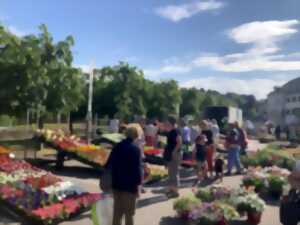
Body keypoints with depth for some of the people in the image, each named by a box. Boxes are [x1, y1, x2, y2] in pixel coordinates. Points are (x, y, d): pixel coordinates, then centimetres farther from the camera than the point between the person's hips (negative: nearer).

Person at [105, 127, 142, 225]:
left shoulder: (117, 147, 5)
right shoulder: (135, 149, -14)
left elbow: (109, 164, 10)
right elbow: (137, 168, -16)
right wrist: (137, 184, -9)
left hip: (116, 184, 6)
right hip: (129, 185, -6)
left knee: (117, 212, 16)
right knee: (129, 213, 6)